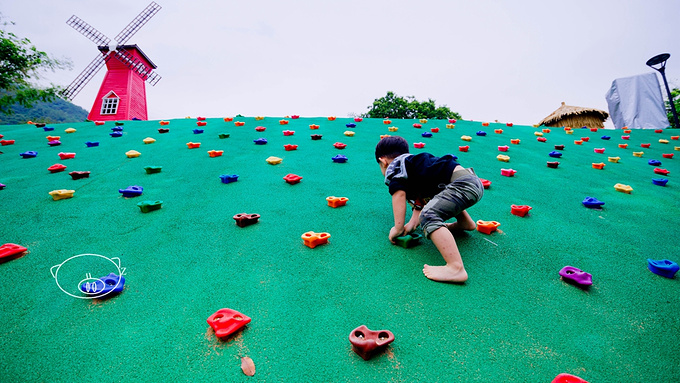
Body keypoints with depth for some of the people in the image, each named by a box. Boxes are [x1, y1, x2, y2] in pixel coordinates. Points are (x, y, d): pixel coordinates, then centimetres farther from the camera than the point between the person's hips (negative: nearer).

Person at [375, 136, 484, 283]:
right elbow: (420, 202, 21)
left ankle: (456, 268, -37)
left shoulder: (394, 165, 4)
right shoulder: (416, 164, 28)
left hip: (463, 185, -10)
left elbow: (399, 195, -10)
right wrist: (412, 224, 11)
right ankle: (465, 222, 38)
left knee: (429, 216, -24)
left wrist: (398, 228, -5)